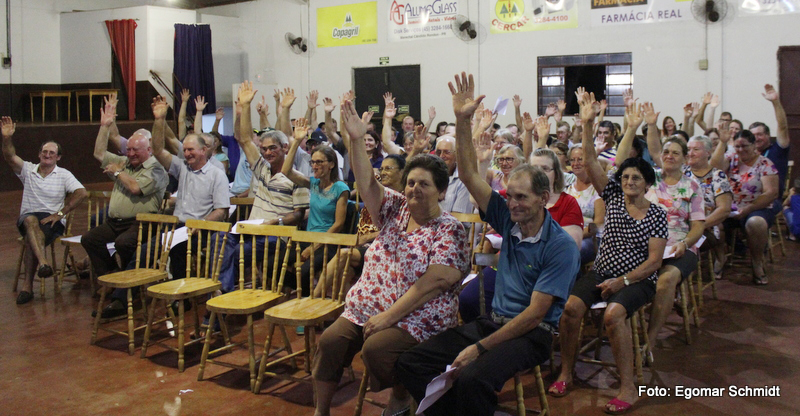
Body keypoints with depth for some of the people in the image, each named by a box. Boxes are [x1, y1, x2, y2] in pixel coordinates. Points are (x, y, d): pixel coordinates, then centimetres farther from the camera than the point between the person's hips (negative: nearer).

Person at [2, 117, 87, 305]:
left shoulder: (64, 175, 6)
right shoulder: (28, 170, 12)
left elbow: (81, 193, -7)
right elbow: (10, 157, -6)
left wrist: (60, 213, -14)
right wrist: (7, 138, -25)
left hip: (53, 220, -1)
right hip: (27, 217, 1)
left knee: (31, 238, -31)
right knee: (30, 220, -36)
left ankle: (27, 286, -29)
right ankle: (43, 262, -55)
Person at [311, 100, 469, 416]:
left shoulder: (449, 230, -9)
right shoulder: (396, 209, 10)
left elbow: (434, 282, -18)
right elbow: (367, 182, -2)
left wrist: (389, 316, -21)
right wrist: (356, 140, -16)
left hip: (415, 318, -5)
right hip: (365, 307, 6)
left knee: (375, 348, -29)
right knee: (330, 340, -16)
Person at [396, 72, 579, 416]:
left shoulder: (560, 246, -13)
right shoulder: (508, 221, 5)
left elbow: (534, 313, -16)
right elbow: (470, 175, 1)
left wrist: (480, 347, -19)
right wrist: (462, 120, -8)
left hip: (532, 333, -6)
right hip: (494, 320, 7)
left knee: (472, 378, -37)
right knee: (410, 363, -11)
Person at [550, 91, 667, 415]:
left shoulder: (657, 214, 2)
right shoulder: (613, 197, 9)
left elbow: (654, 260, -5)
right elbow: (591, 163, 0)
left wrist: (623, 281, -16)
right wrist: (587, 126, -11)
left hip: (638, 279, -3)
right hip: (602, 272, 3)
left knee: (613, 313, -33)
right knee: (571, 307, -25)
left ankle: (628, 388, -23)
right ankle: (565, 374, -9)